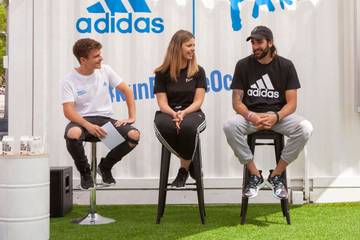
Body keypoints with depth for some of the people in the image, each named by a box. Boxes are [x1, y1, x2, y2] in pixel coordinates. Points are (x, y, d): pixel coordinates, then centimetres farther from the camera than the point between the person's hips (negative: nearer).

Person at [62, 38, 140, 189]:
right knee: (72, 134, -40)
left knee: (134, 135, -24)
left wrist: (132, 117, -3)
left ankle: (105, 166, 5)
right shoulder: (70, 80, -7)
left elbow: (127, 91, 8)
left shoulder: (105, 70, 2)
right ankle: (85, 172, -7)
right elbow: (68, 111, -15)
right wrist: (88, 126, -31)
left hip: (105, 119, 3)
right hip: (82, 120, -3)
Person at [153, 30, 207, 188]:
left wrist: (183, 113, -21)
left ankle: (184, 169, -11)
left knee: (187, 126, -38)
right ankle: (190, 163, -11)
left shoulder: (198, 71, 5)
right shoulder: (162, 73, 4)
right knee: (163, 126, -37)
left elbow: (198, 101, -1)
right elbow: (162, 103, -1)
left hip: (192, 113, 0)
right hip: (168, 113, 1)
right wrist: (174, 114, -23)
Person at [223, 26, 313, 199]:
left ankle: (276, 175, -11)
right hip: (250, 115, 0)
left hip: (278, 115, 0)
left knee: (305, 128, -30)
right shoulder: (243, 65, 3)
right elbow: (237, 101, 0)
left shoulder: (285, 66, 2)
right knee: (229, 126, -33)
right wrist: (250, 116, -22)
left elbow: (291, 103, -2)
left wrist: (276, 117, -23)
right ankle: (255, 175, -15)